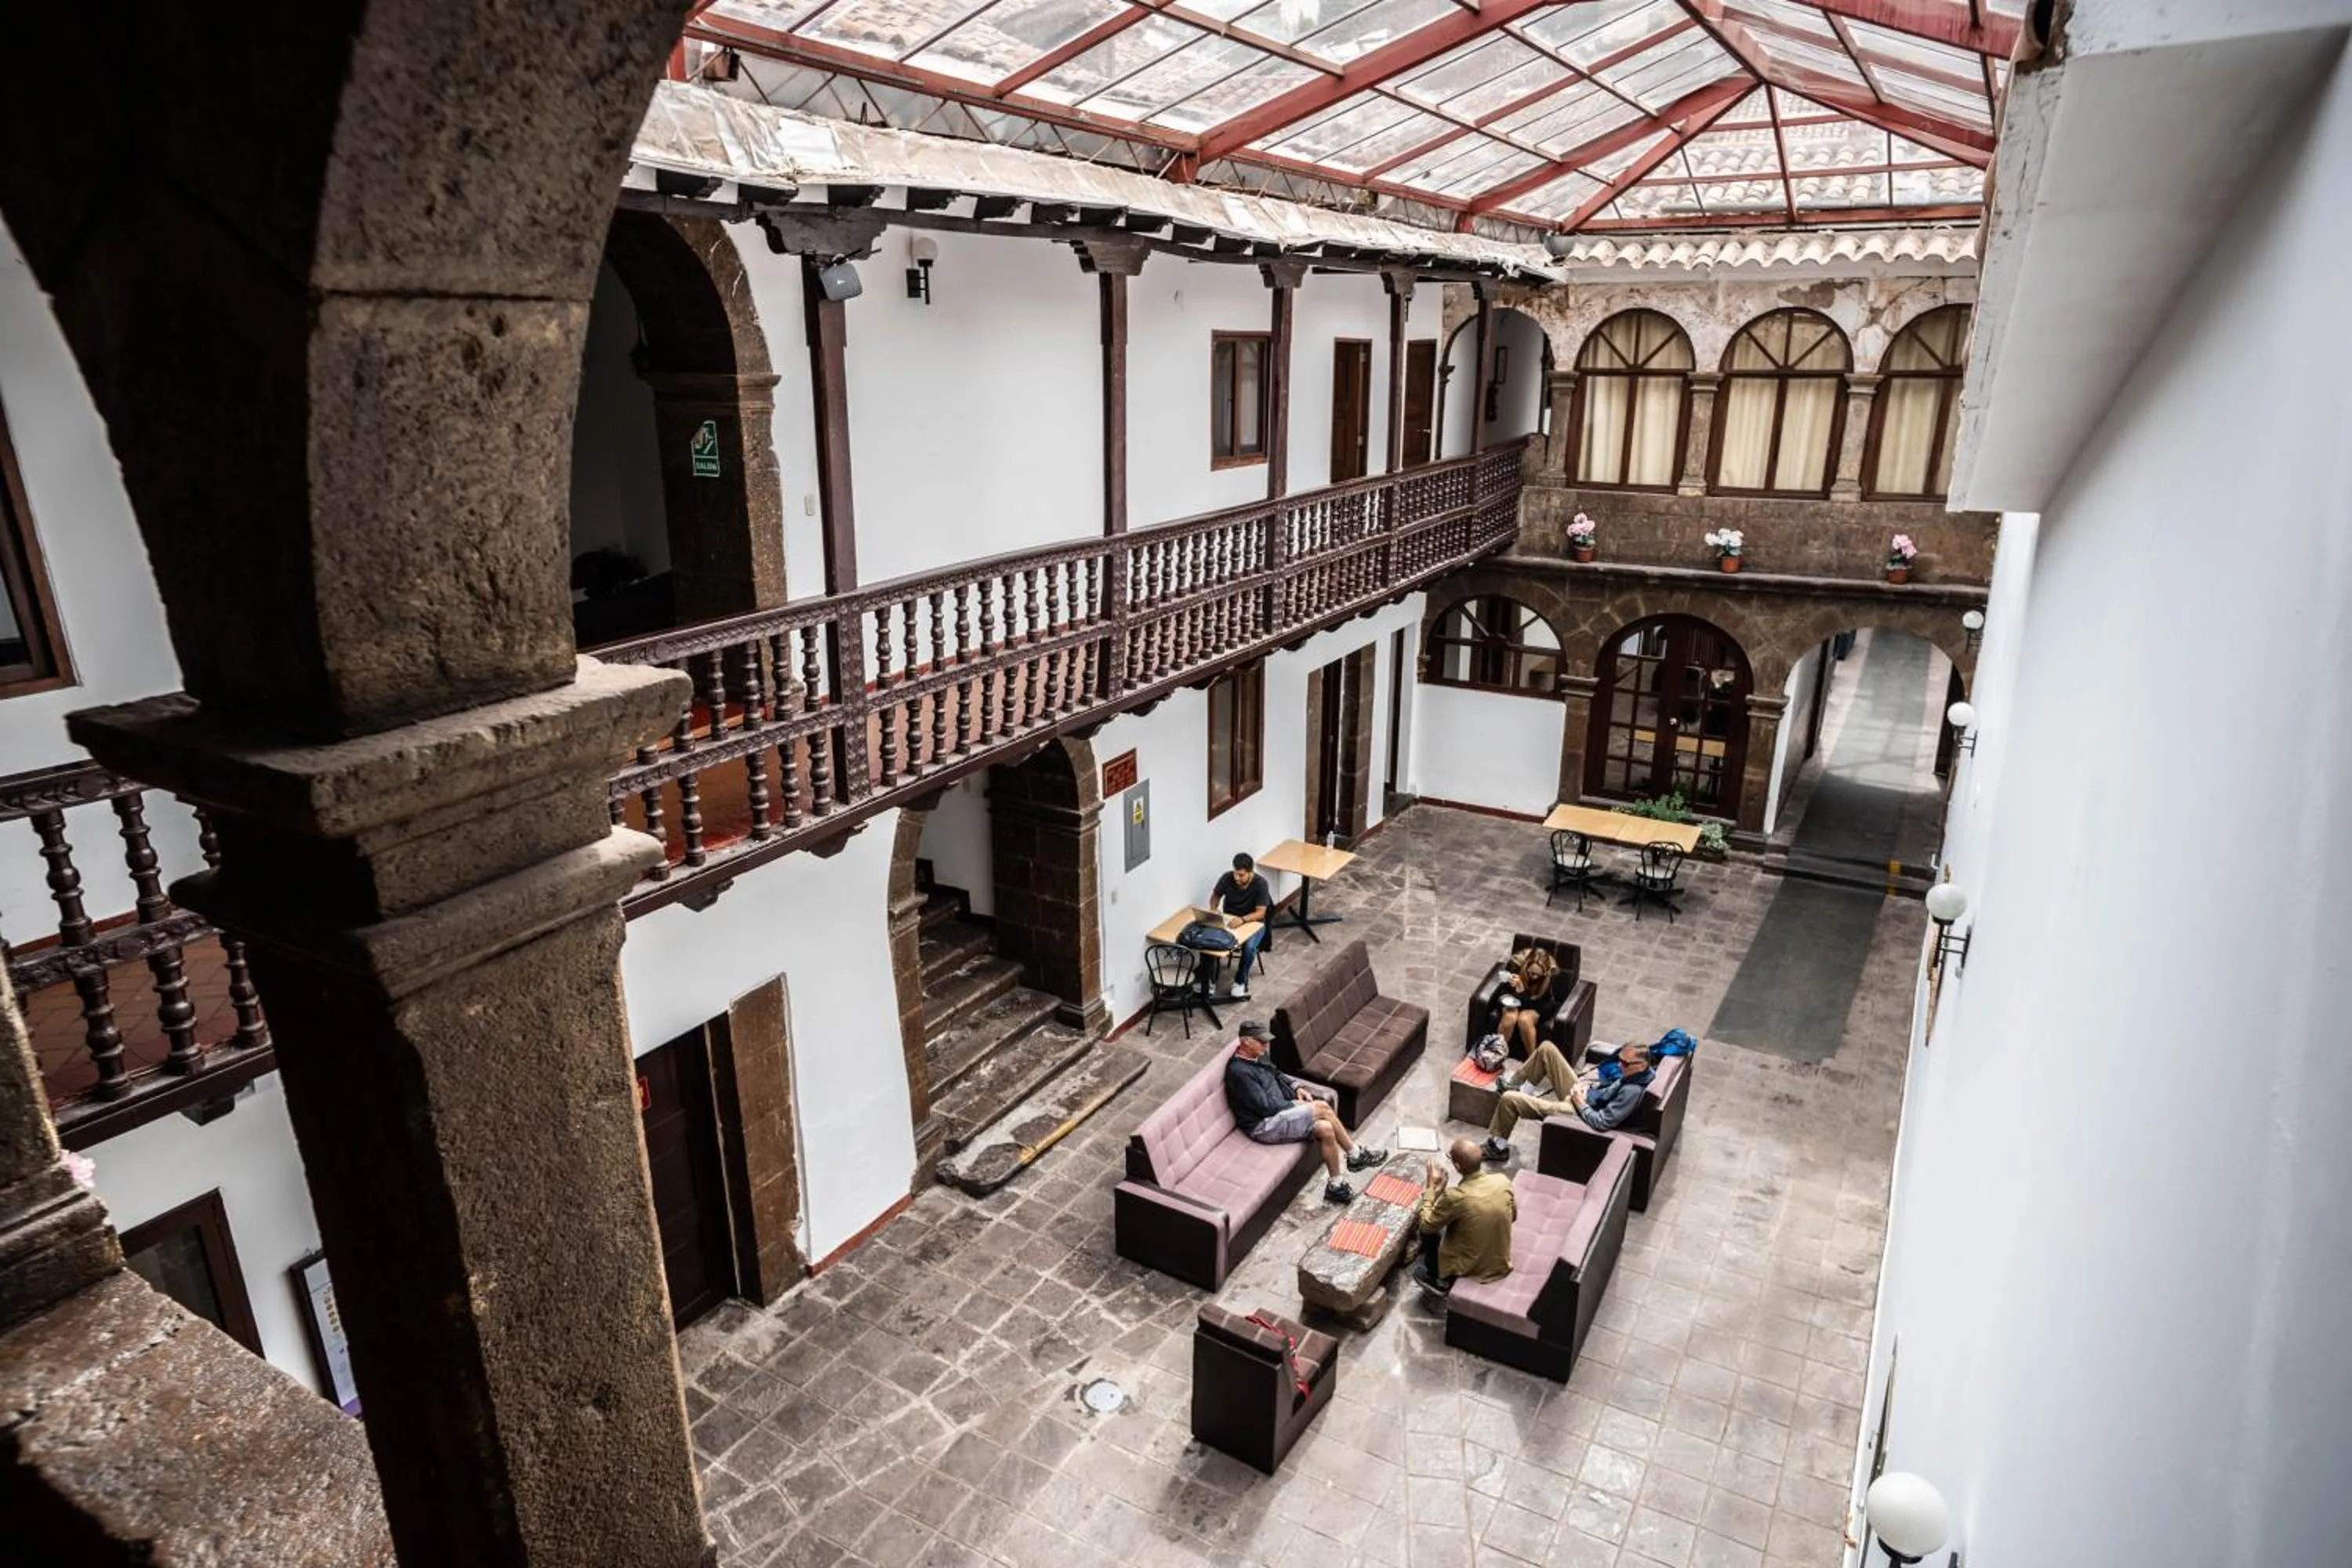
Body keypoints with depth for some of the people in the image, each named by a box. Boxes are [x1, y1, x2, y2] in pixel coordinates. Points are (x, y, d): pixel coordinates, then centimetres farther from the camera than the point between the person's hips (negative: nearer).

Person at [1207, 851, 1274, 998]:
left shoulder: (1260, 884, -22)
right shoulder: (1227, 878, -12)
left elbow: (1261, 913, -22)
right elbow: (1215, 896, 4)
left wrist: (1242, 919, -39)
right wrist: (1214, 910, -17)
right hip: (1229, 920, 3)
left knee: (1249, 947, -33)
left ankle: (1241, 980, -9)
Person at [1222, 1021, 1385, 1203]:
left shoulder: (1257, 1057, 7)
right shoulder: (1238, 1072, -22)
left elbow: (1277, 1075, 25)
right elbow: (1264, 1106, -22)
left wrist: (1297, 1088, 7)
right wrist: (1294, 1105, -10)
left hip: (1279, 1111, 10)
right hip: (1264, 1126, -10)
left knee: (1325, 1128, -11)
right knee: (1321, 1108, -20)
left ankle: (1336, 1185, 1)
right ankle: (1356, 1155, -4)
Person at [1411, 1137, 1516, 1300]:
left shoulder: (1455, 1197, -31)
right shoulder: (1503, 1181, -17)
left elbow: (1426, 1225, -13)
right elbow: (1513, 1215, 4)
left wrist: (1431, 1187, -6)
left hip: (1472, 1268, -4)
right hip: (1501, 1263, 5)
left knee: (1429, 1231, 17)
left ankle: (1437, 1280, 29)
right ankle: (1440, 1280, 33)